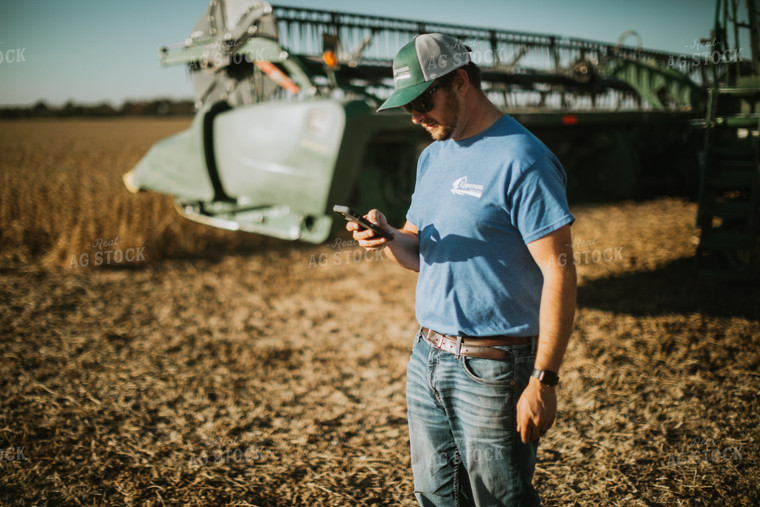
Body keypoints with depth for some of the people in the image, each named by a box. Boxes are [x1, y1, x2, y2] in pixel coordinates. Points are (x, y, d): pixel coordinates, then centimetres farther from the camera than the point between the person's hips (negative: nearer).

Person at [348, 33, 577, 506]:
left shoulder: (522, 160, -14)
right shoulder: (433, 156, 12)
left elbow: (558, 273, -17)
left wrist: (544, 380, -19)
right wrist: (389, 238, -6)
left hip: (492, 369, -7)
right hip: (427, 358, 8)